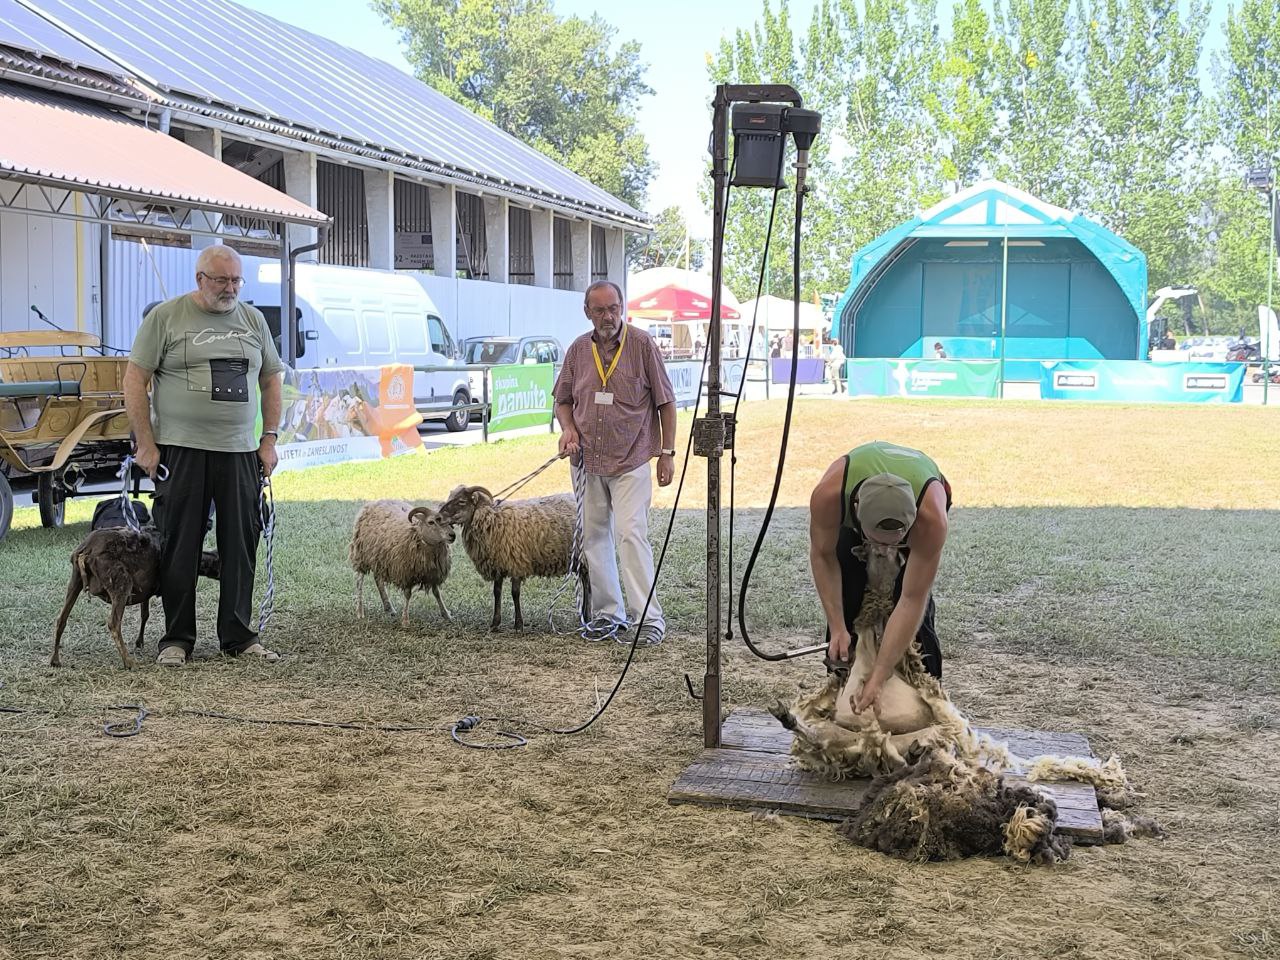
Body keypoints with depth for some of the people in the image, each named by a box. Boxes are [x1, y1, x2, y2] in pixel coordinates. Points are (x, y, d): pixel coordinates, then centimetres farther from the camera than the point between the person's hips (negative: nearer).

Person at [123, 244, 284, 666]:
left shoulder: (252, 320, 12)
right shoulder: (166, 317, -1)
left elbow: (271, 380, 17)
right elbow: (135, 379, -3)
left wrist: (269, 438, 8)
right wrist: (146, 445, -7)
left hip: (240, 453, 4)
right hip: (181, 452, -4)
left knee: (241, 547, 5)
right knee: (179, 547, 1)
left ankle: (238, 636, 15)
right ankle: (176, 639, 11)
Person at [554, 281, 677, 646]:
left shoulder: (642, 344, -3)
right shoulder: (578, 350, 7)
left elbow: (665, 402, 0)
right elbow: (563, 399, 18)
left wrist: (667, 452, -3)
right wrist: (568, 430, -2)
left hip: (630, 461, -5)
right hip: (588, 461, 5)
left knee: (631, 533, -14)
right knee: (594, 537, 9)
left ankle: (649, 618, -11)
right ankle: (607, 613, 20)